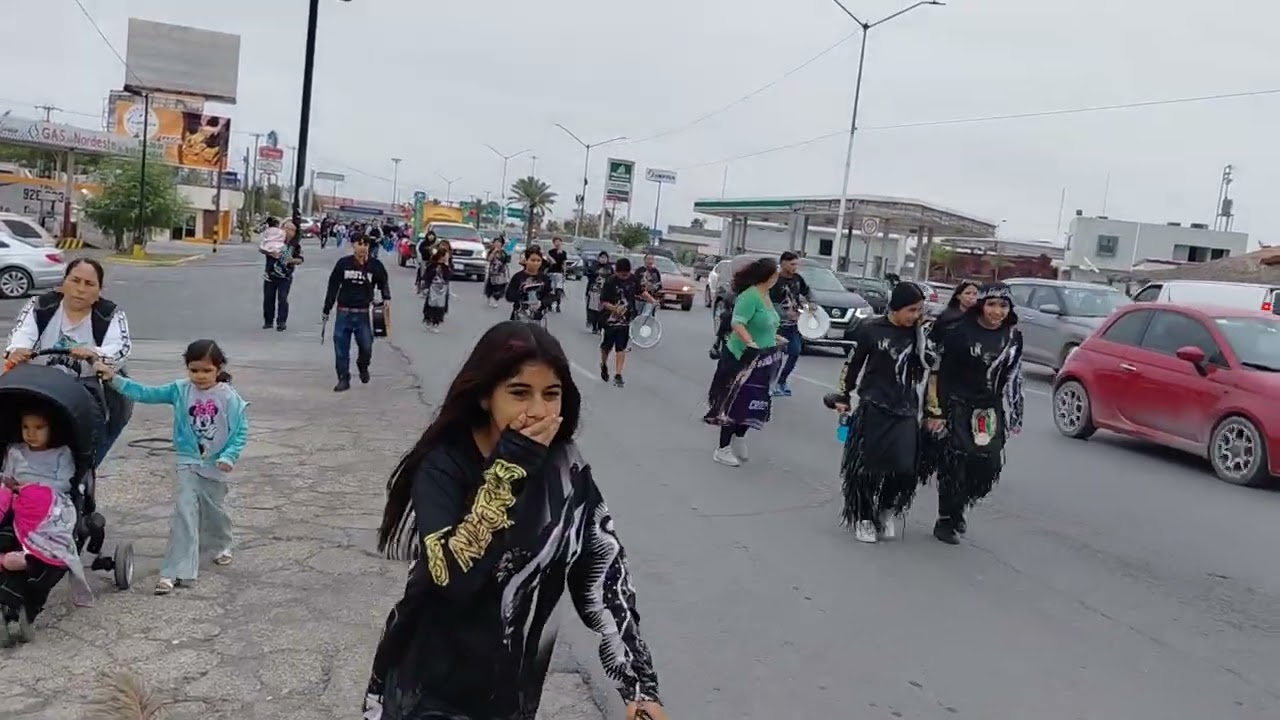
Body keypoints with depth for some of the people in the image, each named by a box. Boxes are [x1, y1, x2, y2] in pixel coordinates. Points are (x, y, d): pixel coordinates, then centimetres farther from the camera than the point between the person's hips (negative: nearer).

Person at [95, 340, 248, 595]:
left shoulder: (228, 397, -13)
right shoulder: (180, 390, -6)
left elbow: (241, 431, -10)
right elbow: (146, 394, -10)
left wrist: (229, 456, -20)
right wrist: (115, 378, -19)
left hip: (216, 465, -1)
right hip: (188, 463, 1)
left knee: (213, 510, 17)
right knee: (184, 512, -9)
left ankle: (222, 545, 47)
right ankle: (175, 571, -7)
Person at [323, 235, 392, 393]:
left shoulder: (375, 265, -2)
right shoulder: (343, 263, -1)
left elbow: (383, 283, 13)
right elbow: (333, 287, 6)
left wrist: (386, 298, -7)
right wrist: (326, 310, 8)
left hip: (364, 313, 0)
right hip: (344, 312, 0)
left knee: (366, 346, 1)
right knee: (341, 348, 2)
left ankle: (363, 366, 34)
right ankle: (343, 379, 15)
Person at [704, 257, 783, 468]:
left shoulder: (765, 295, 7)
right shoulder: (750, 296, -20)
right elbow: (737, 323, -30)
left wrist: (773, 338, 33)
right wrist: (750, 343, -44)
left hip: (762, 359, 9)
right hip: (743, 358, -9)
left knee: (752, 405, 13)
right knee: (735, 404, -1)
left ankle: (738, 439, 28)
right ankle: (722, 450, 9)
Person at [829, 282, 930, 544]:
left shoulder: (919, 333, 2)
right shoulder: (871, 329, -8)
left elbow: (930, 365, 2)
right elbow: (853, 364, 1)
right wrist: (842, 396, 4)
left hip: (906, 411, 3)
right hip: (873, 407, -2)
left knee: (904, 469, -4)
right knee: (866, 465, 3)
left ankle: (887, 510, 23)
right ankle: (864, 518, 22)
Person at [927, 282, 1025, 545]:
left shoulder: (1013, 337, 6)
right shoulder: (959, 332, -10)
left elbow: (1013, 379, 13)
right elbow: (940, 373, -9)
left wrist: (1014, 417, 13)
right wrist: (936, 411, -11)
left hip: (990, 411, 5)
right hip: (957, 407, -5)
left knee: (989, 466, 1)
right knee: (954, 465, -5)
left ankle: (958, 508, 26)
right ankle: (945, 521, 11)